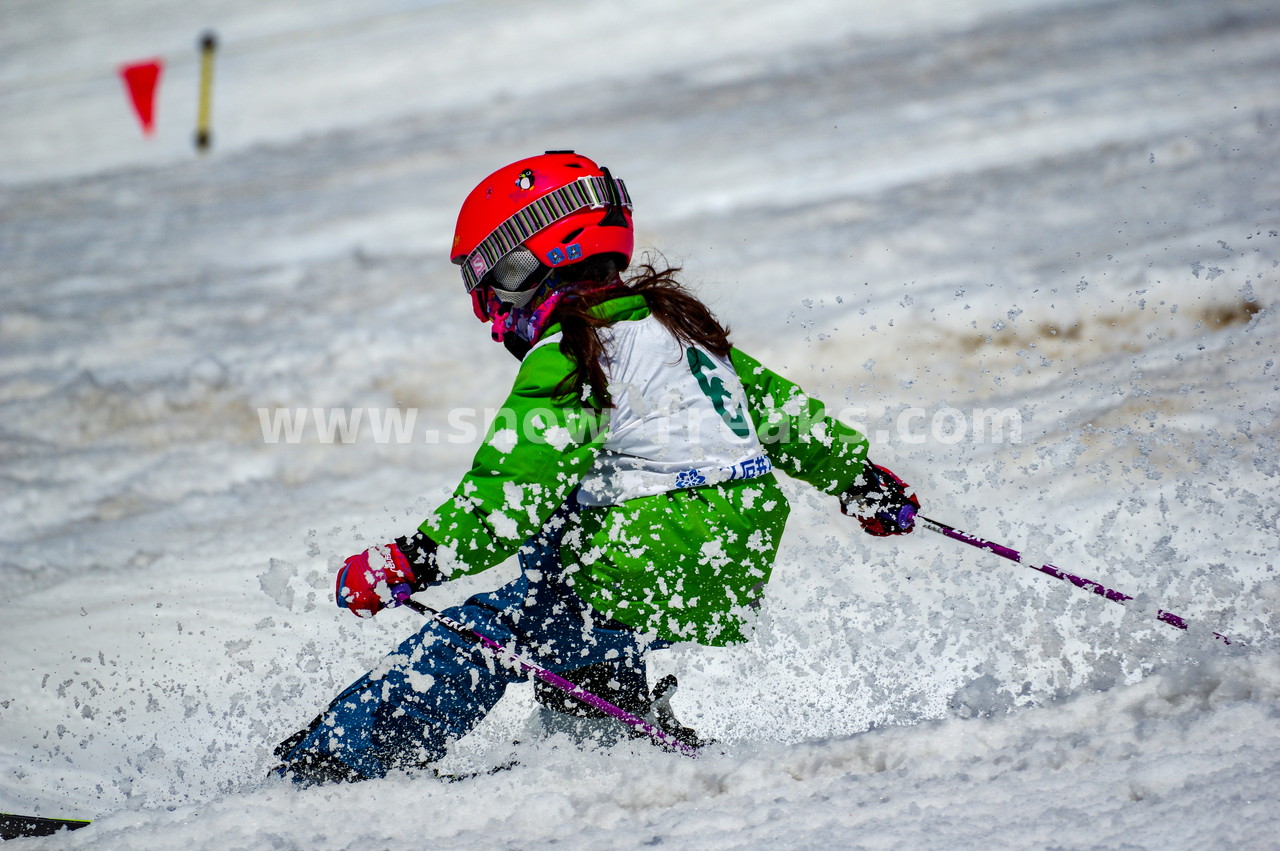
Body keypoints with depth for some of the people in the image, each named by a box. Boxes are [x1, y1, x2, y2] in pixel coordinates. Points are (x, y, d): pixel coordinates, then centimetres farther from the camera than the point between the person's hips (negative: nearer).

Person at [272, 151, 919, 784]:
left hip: (647, 586, -9)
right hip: (732, 586, 9)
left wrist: (409, 565, -20)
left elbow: (512, 499, -19)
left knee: (473, 645, -4)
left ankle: (328, 760, -15)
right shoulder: (676, 321, 17)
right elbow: (778, 406, 26)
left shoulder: (566, 357, -9)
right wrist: (860, 478, 38)